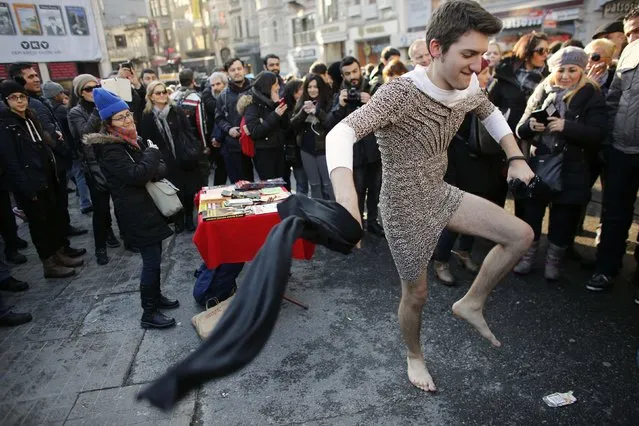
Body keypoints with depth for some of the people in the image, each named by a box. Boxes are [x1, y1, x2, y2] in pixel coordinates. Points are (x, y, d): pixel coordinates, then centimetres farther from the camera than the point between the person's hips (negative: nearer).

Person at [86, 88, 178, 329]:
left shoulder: (134, 141, 12)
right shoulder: (110, 149, -16)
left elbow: (160, 167, 10)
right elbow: (135, 175, -27)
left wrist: (155, 171, -13)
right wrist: (151, 154, -13)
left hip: (148, 205, 9)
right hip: (136, 212, -9)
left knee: (154, 256, 18)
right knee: (152, 261, -6)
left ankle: (156, 296, 34)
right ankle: (149, 313, 4)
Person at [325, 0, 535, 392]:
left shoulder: (468, 88, -4)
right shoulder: (400, 93, -27)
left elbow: (490, 113, 20)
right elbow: (341, 133, -41)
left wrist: (516, 158, 8)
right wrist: (347, 203, -57)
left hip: (441, 194, 7)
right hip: (406, 207, -6)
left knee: (522, 235, -1)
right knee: (416, 295, 10)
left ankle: (471, 303, 17)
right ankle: (414, 355, 41)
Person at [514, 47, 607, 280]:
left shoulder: (592, 96, -1)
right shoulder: (542, 91, 6)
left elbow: (597, 135, -10)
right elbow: (520, 130, 4)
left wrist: (566, 126, -24)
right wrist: (530, 125, -17)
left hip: (571, 170, -1)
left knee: (563, 219, 9)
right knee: (531, 212, 6)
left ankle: (554, 259, 27)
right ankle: (528, 254, 25)